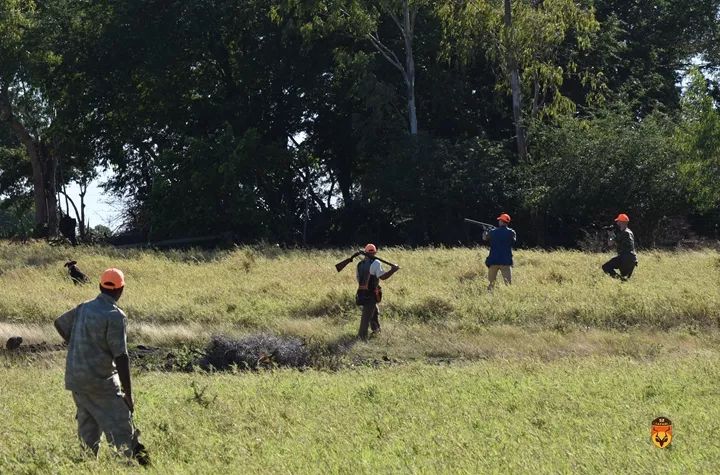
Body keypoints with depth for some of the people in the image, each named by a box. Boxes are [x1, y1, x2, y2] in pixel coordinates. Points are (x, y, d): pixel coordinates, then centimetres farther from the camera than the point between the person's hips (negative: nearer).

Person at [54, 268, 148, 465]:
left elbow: (59, 324, 25)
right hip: (100, 382, -8)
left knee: (88, 432, 14)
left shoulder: (83, 308, 7)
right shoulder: (115, 316, -16)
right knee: (121, 429, -7)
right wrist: (128, 395, -14)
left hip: (75, 380, 8)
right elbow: (121, 357, -18)